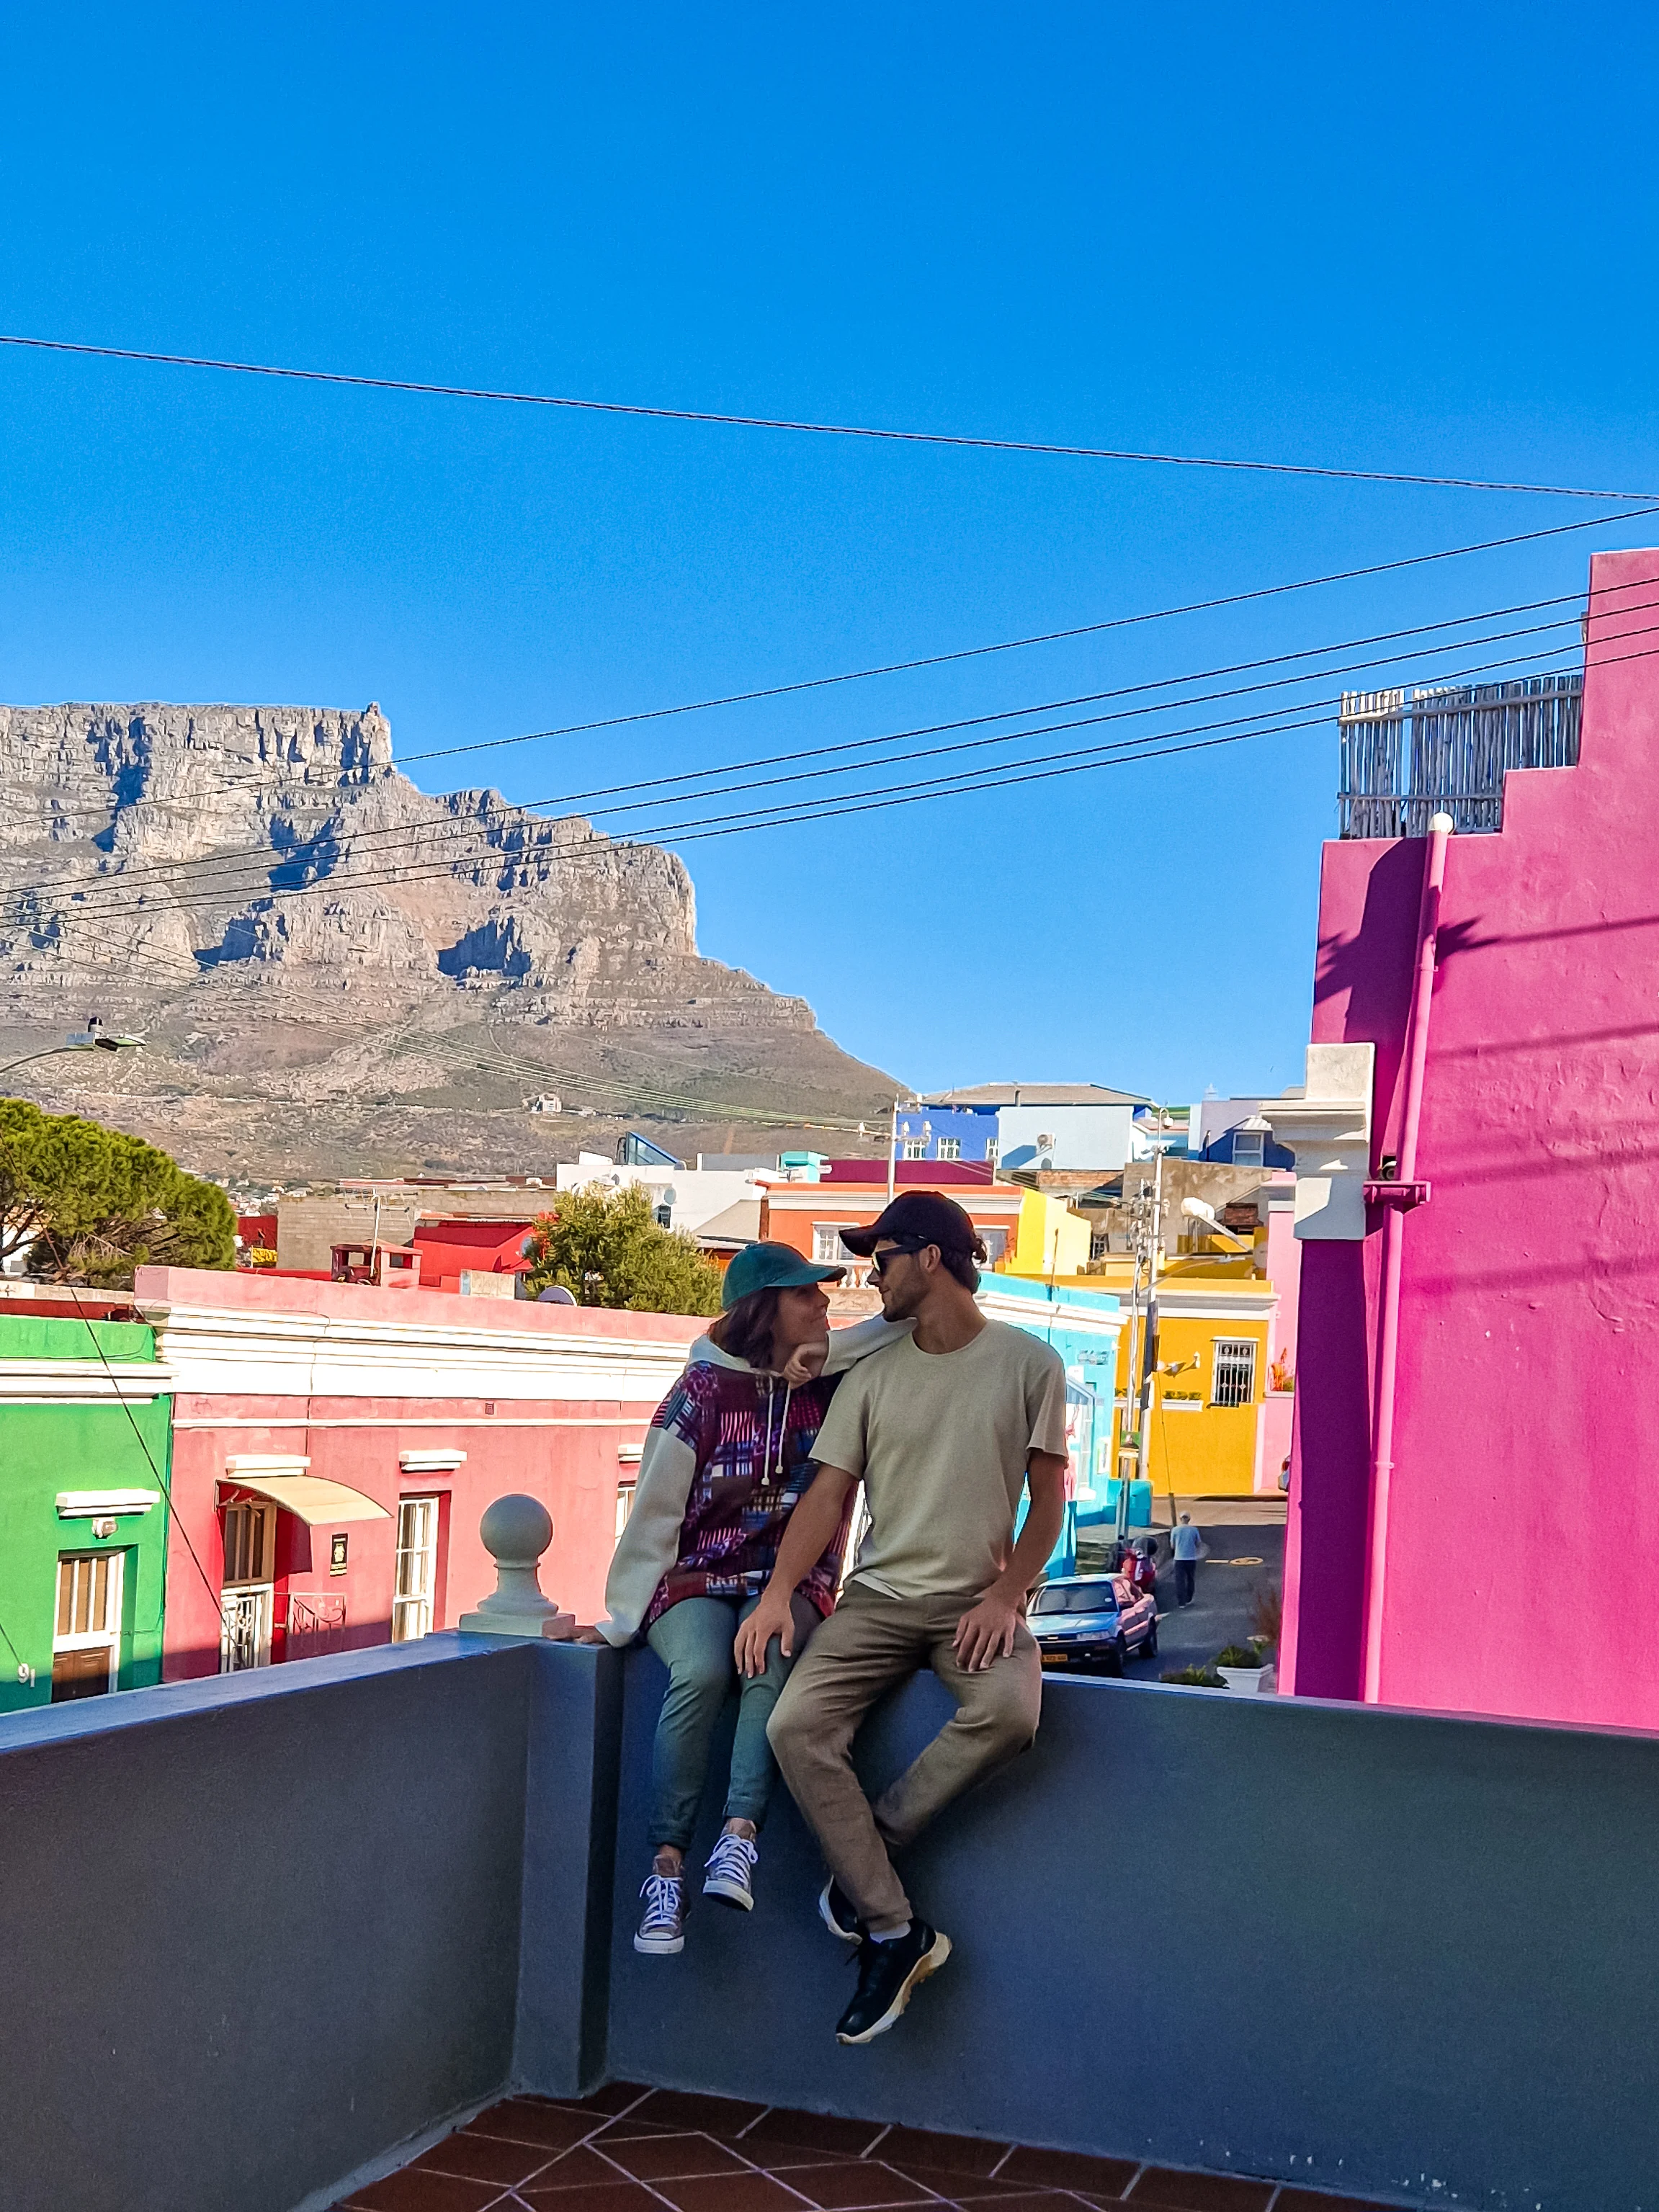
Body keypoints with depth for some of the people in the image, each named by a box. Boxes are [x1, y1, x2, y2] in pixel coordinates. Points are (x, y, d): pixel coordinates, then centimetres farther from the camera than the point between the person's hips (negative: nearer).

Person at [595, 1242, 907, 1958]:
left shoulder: (833, 1384, 5)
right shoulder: (705, 1387, -2)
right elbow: (654, 1509, -2)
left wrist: (826, 1350, -12)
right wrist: (620, 1616, -6)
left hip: (791, 1581, 2)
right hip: (696, 1578, -1)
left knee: (771, 1658, -33)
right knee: (701, 1671, -32)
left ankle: (739, 1836, -38)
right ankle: (666, 1865, -27)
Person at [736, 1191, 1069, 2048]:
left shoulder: (1028, 1365, 1)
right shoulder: (872, 1376, 8)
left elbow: (1047, 1496, 3)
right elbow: (829, 1494, 3)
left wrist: (1007, 1595, -10)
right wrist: (778, 1592, -11)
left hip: (977, 1599, -2)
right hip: (880, 1594, 3)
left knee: (1009, 1712, -34)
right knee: (796, 1725, -22)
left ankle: (866, 1853, -14)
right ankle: (893, 1932, -14)